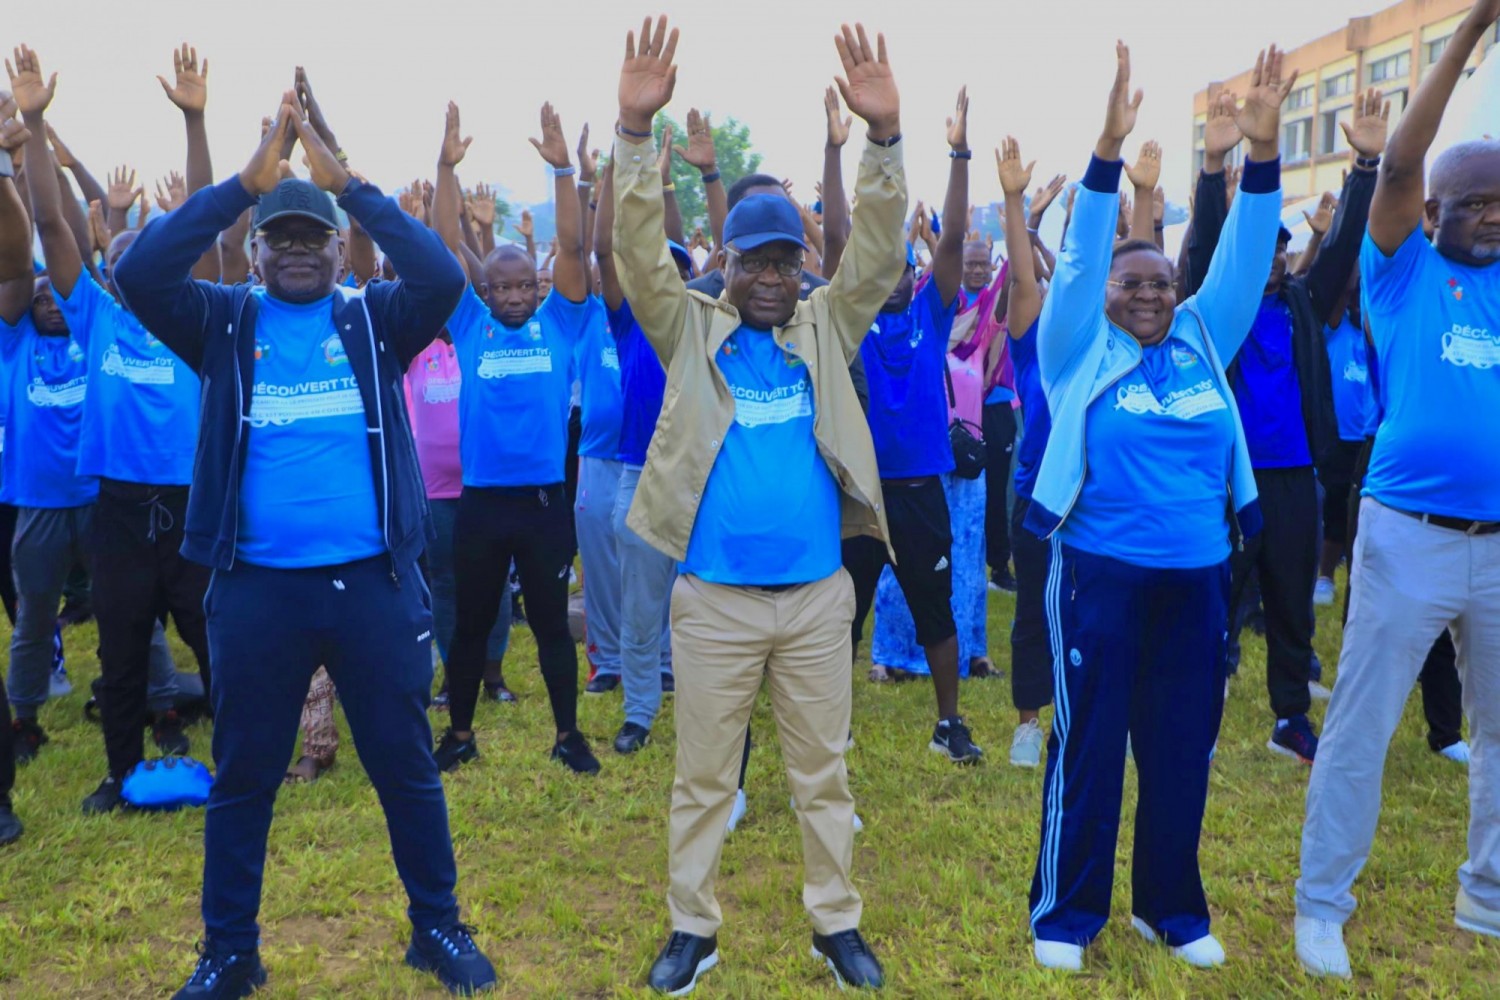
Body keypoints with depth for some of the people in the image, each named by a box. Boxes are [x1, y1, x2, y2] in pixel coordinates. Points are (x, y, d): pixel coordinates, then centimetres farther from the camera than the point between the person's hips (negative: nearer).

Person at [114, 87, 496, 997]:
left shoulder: (375, 319, 4)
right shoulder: (226, 323, 6)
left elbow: (443, 276, -14)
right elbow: (140, 272, -11)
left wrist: (347, 181, -15)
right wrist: (247, 180, -15)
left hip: (374, 580, -1)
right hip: (256, 587, 1)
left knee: (408, 767, 10)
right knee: (243, 778, 14)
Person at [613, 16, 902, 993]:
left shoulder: (826, 331, 5)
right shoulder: (691, 333, 1)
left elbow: (877, 254, -6)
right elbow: (641, 253, -10)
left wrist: (884, 135, -19)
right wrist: (637, 128, -23)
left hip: (818, 594, 1)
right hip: (714, 598, -1)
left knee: (824, 772, 13)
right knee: (703, 777, 11)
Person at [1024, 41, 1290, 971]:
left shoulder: (1202, 344, 9)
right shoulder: (1082, 351, -1)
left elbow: (1244, 260, 2)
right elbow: (1081, 258, -13)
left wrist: (1263, 150, -9)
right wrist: (1109, 148, -24)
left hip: (1197, 576, 4)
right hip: (1101, 572, -4)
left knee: (1183, 748, 12)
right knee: (1089, 746, 4)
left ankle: (1172, 905, 29)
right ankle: (1066, 910, 18)